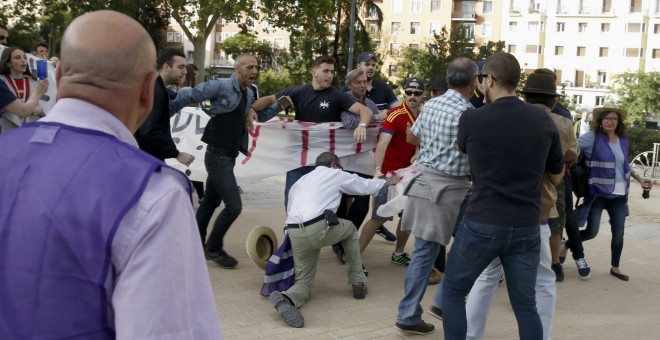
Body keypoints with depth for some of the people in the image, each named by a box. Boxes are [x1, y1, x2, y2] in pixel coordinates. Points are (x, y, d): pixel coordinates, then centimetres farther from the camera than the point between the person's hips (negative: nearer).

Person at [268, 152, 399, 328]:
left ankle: (285, 298, -21)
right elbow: (367, 186, 29)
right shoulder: (335, 174, 18)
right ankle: (358, 282, 28)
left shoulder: (299, 182, 32)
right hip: (319, 229, -4)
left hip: (294, 234, 5)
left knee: (304, 281, 15)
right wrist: (389, 181, 47)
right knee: (349, 229, 28)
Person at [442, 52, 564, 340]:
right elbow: (557, 175, 12)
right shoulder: (543, 120, 0)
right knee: (525, 305, 14)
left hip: (481, 225, -3)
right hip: (526, 228, 3)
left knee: (452, 291, 16)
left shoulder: (472, 118, -8)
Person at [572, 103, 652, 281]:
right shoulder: (593, 137, -11)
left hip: (619, 194, 5)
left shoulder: (623, 140, 8)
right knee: (591, 232, -6)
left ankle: (615, 268, 24)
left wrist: (639, 178, 15)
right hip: (598, 192, -5)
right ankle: (567, 243, 22)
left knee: (619, 232, 9)